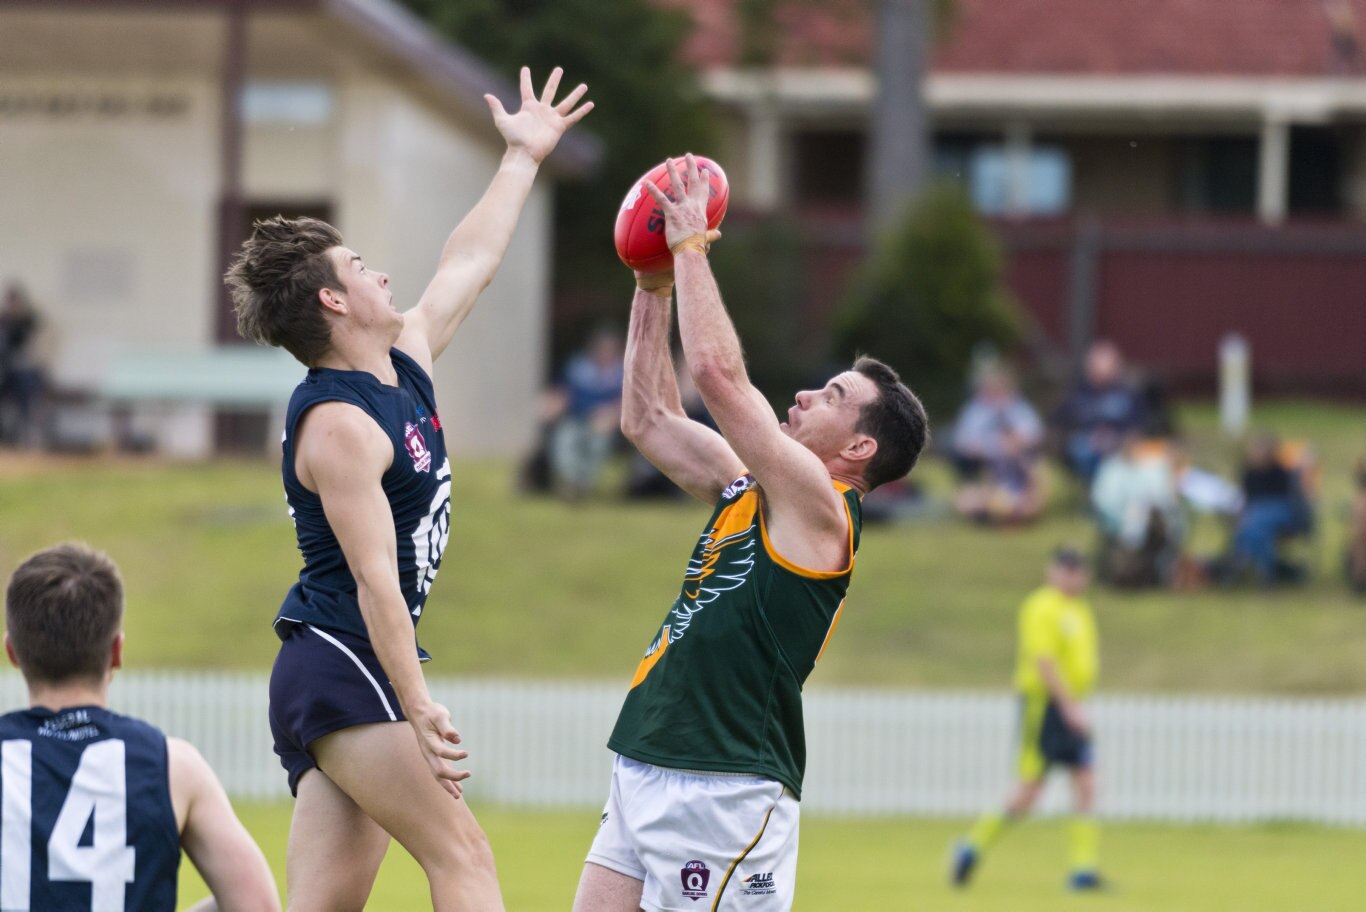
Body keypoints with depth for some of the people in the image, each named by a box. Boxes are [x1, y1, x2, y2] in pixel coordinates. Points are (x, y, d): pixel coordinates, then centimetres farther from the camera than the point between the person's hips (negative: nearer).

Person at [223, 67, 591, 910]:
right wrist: (419, 709, -26)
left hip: (337, 680, 10)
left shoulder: (406, 361, 14)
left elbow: (471, 263, 30)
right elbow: (374, 579, -21)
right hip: (344, 666, -10)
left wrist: (524, 157, 39)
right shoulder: (341, 426, -15)